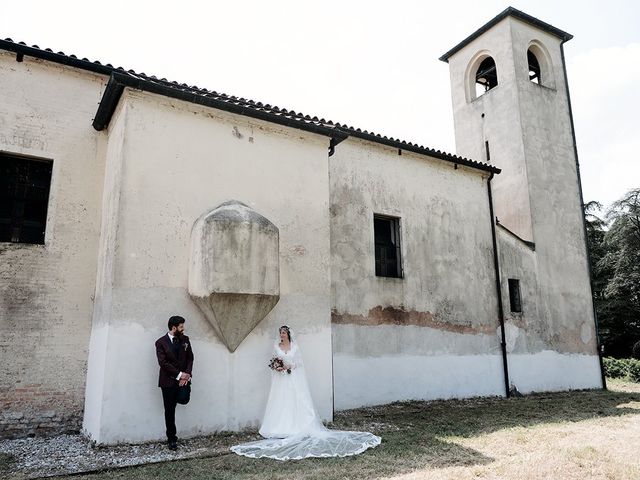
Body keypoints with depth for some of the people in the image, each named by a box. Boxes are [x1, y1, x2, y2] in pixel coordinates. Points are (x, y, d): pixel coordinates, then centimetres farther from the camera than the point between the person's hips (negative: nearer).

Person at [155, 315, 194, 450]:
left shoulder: (185, 340, 7)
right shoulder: (161, 342, -6)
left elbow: (190, 358, 6)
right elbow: (163, 362, -13)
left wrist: (187, 374, -8)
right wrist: (179, 374, -15)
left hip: (183, 380, 3)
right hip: (168, 381, -2)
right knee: (169, 410, 4)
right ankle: (171, 439, 13)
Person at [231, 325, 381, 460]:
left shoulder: (295, 346, 3)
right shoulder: (276, 346, 7)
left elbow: (299, 362, 2)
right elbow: (273, 363, 9)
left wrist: (289, 366, -12)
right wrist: (277, 367, -12)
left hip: (294, 379, -1)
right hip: (281, 380, 1)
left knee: (297, 402, -4)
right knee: (281, 403, -4)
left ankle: (297, 427, 0)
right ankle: (281, 428, -1)